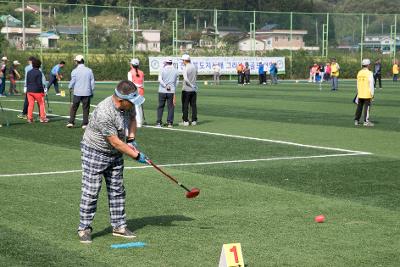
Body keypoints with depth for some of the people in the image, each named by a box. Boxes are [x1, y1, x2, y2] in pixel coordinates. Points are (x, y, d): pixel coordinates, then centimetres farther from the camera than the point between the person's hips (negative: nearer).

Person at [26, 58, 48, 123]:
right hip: (37, 91, -6)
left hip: (29, 91, 6)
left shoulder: (29, 72, 10)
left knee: (30, 104, 7)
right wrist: (43, 91, -7)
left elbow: (27, 82, 13)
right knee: (41, 104, 5)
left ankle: (29, 118, 5)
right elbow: (40, 83, -13)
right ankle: (42, 118, 5)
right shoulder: (39, 72, -10)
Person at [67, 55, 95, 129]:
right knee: (86, 109, 7)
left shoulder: (75, 71, -7)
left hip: (77, 93, -1)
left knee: (74, 108, 11)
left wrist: (70, 87, 20)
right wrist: (92, 92, 14)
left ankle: (71, 122, 8)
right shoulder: (89, 70, -1)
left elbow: (72, 82, -2)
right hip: (87, 93, 1)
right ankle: (85, 124, 6)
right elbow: (92, 82, 3)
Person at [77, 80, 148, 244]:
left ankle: (119, 226, 19)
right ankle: (84, 229, 4)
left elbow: (132, 118, 14)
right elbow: (115, 142, -28)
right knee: (90, 192, -6)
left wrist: (131, 139, -2)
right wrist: (136, 155, -21)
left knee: (117, 191, 11)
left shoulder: (128, 104, -10)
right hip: (95, 153, -8)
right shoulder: (104, 113, -33)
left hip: (115, 154, 8)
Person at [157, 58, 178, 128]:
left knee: (160, 107, 7)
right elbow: (176, 82, 11)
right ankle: (170, 123, 1)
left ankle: (159, 122, 4)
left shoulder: (163, 69, -1)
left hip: (162, 91, -1)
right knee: (170, 107, 5)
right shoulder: (175, 71, 6)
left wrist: (165, 86, -11)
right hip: (171, 91, 1)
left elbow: (160, 79, -14)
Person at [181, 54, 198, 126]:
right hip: (194, 90, 6)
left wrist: (191, 85, -16)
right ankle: (194, 121, 9)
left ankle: (185, 121, 2)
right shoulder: (194, 67, 6)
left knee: (185, 106, 2)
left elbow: (185, 79, -24)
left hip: (186, 89, -6)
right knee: (193, 105, 9)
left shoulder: (185, 68, -13)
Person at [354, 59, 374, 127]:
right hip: (367, 94, -6)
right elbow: (371, 84, -12)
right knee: (367, 107, -1)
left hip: (360, 94, 6)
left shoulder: (359, 73, 7)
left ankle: (356, 120, 17)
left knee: (359, 107, 14)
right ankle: (366, 121, -1)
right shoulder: (369, 73, -11)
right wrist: (372, 94, -6)